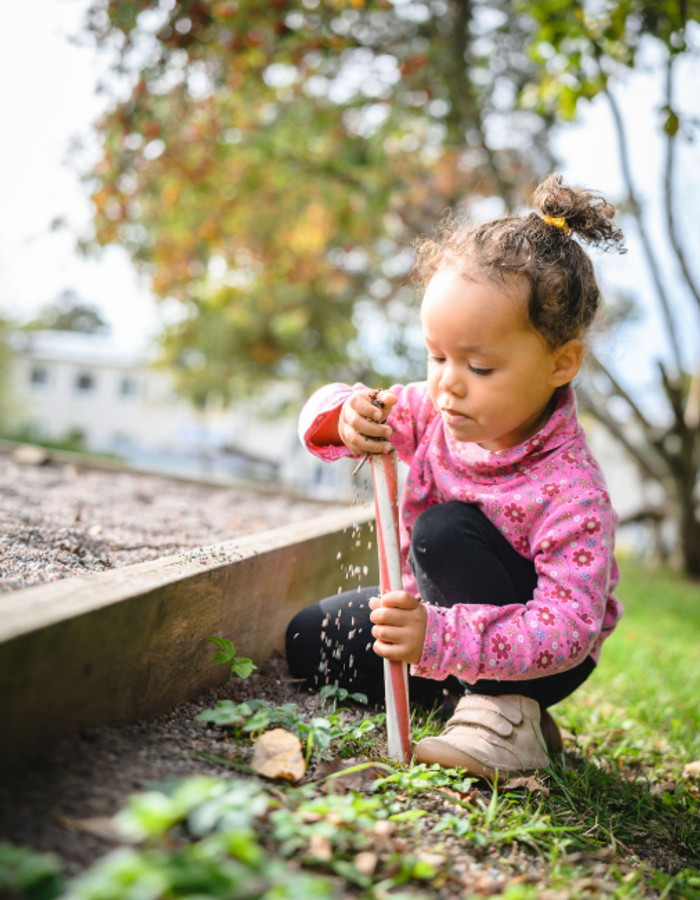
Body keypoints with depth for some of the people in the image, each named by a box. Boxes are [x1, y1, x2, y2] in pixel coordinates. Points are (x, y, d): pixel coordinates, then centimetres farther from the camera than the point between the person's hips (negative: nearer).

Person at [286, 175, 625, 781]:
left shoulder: (571, 494, -32)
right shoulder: (433, 411, -12)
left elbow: (567, 628, -36)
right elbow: (326, 416, -4)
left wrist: (440, 636, -47)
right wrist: (345, 416, -30)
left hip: (545, 658, -7)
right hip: (445, 619, 8)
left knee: (445, 529, -31)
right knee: (305, 640, 7)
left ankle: (506, 719, -23)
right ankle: (476, 694, 6)